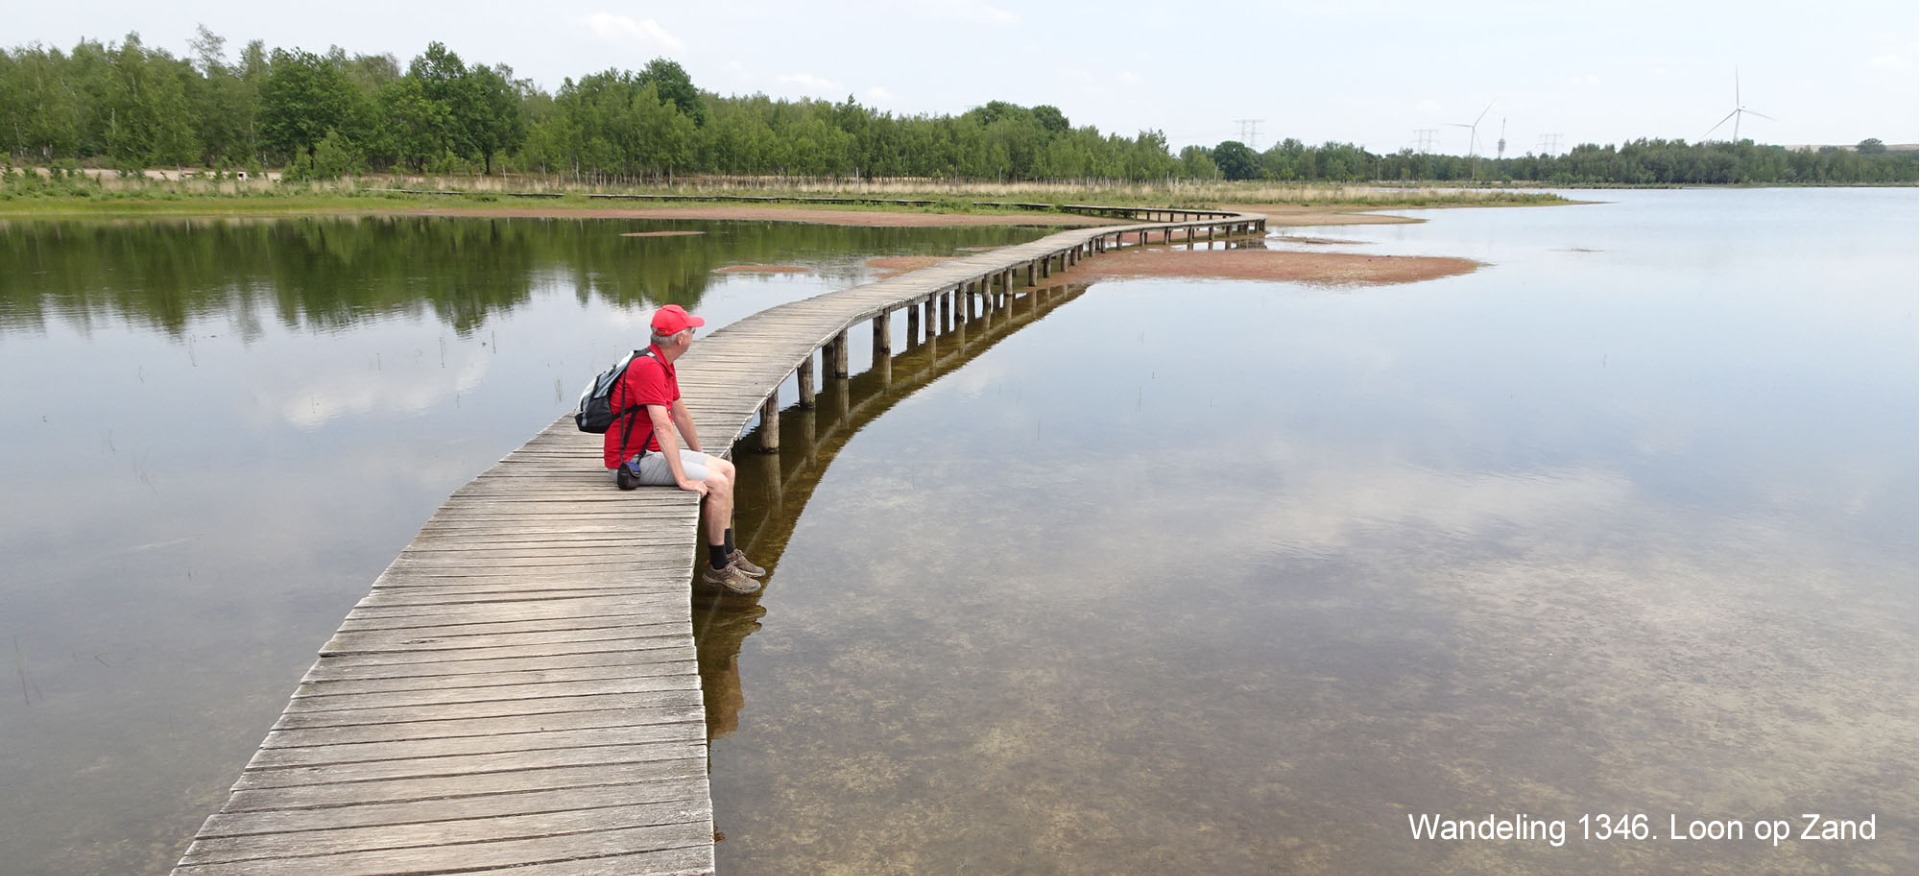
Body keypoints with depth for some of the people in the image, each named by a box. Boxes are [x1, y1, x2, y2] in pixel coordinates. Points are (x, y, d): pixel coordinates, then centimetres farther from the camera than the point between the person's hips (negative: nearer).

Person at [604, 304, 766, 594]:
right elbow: (663, 427, -30)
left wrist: (700, 456, 26)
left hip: (654, 451, 11)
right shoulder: (648, 367, -23)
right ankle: (718, 568, -6)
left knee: (727, 469, 9)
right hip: (634, 460, -11)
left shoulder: (663, 364, 10)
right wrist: (683, 479, -31)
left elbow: (680, 412, 21)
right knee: (717, 483, -18)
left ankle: (728, 554, 14)